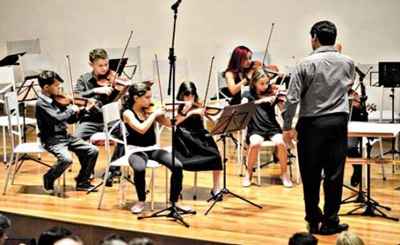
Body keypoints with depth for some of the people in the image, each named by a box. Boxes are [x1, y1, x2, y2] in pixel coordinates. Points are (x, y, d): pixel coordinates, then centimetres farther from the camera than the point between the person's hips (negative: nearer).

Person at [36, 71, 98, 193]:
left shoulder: (57, 100, 8)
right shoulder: (41, 103, -15)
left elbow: (70, 119, 16)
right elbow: (57, 118, -28)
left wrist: (85, 109, 5)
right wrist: (72, 109, -14)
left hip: (65, 136, 8)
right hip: (51, 139, -8)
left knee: (93, 151, -3)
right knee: (66, 159, -33)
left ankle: (82, 181, 11)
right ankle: (48, 178, -3)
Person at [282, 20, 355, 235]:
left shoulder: (306, 64, -8)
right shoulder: (347, 63, 3)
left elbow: (292, 98, -10)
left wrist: (287, 126, -1)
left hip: (312, 124, -2)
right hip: (338, 122, 3)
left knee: (311, 175, 7)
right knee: (334, 174, 6)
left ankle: (313, 221, 15)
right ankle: (330, 221, 12)